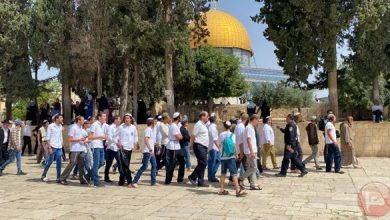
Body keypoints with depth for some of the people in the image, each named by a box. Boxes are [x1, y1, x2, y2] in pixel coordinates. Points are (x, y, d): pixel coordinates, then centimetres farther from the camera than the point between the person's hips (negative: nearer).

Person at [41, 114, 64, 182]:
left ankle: (58, 177, 7)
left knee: (59, 163, 3)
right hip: (53, 147, -5)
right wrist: (49, 147, -14)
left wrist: (62, 145, 11)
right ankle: (43, 176, 17)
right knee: (49, 162, 1)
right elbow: (48, 137, -8)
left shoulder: (60, 126, 11)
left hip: (59, 148, 5)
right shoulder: (51, 126, -6)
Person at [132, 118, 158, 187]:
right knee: (144, 167, -11)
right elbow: (146, 139, -23)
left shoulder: (151, 130, 17)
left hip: (151, 151, 10)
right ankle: (134, 182, -8)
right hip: (148, 151, -10)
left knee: (154, 165, 10)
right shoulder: (148, 129, -13)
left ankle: (153, 182, 16)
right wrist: (150, 149, -27)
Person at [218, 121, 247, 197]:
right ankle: (238, 190, -9)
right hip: (231, 157, -4)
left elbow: (219, 145, 10)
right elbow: (234, 146, -9)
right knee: (234, 174, -6)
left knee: (223, 173, 13)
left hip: (223, 157, 4)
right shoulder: (232, 135, -6)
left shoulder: (221, 135, 4)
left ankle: (221, 190, 16)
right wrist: (236, 154, 1)